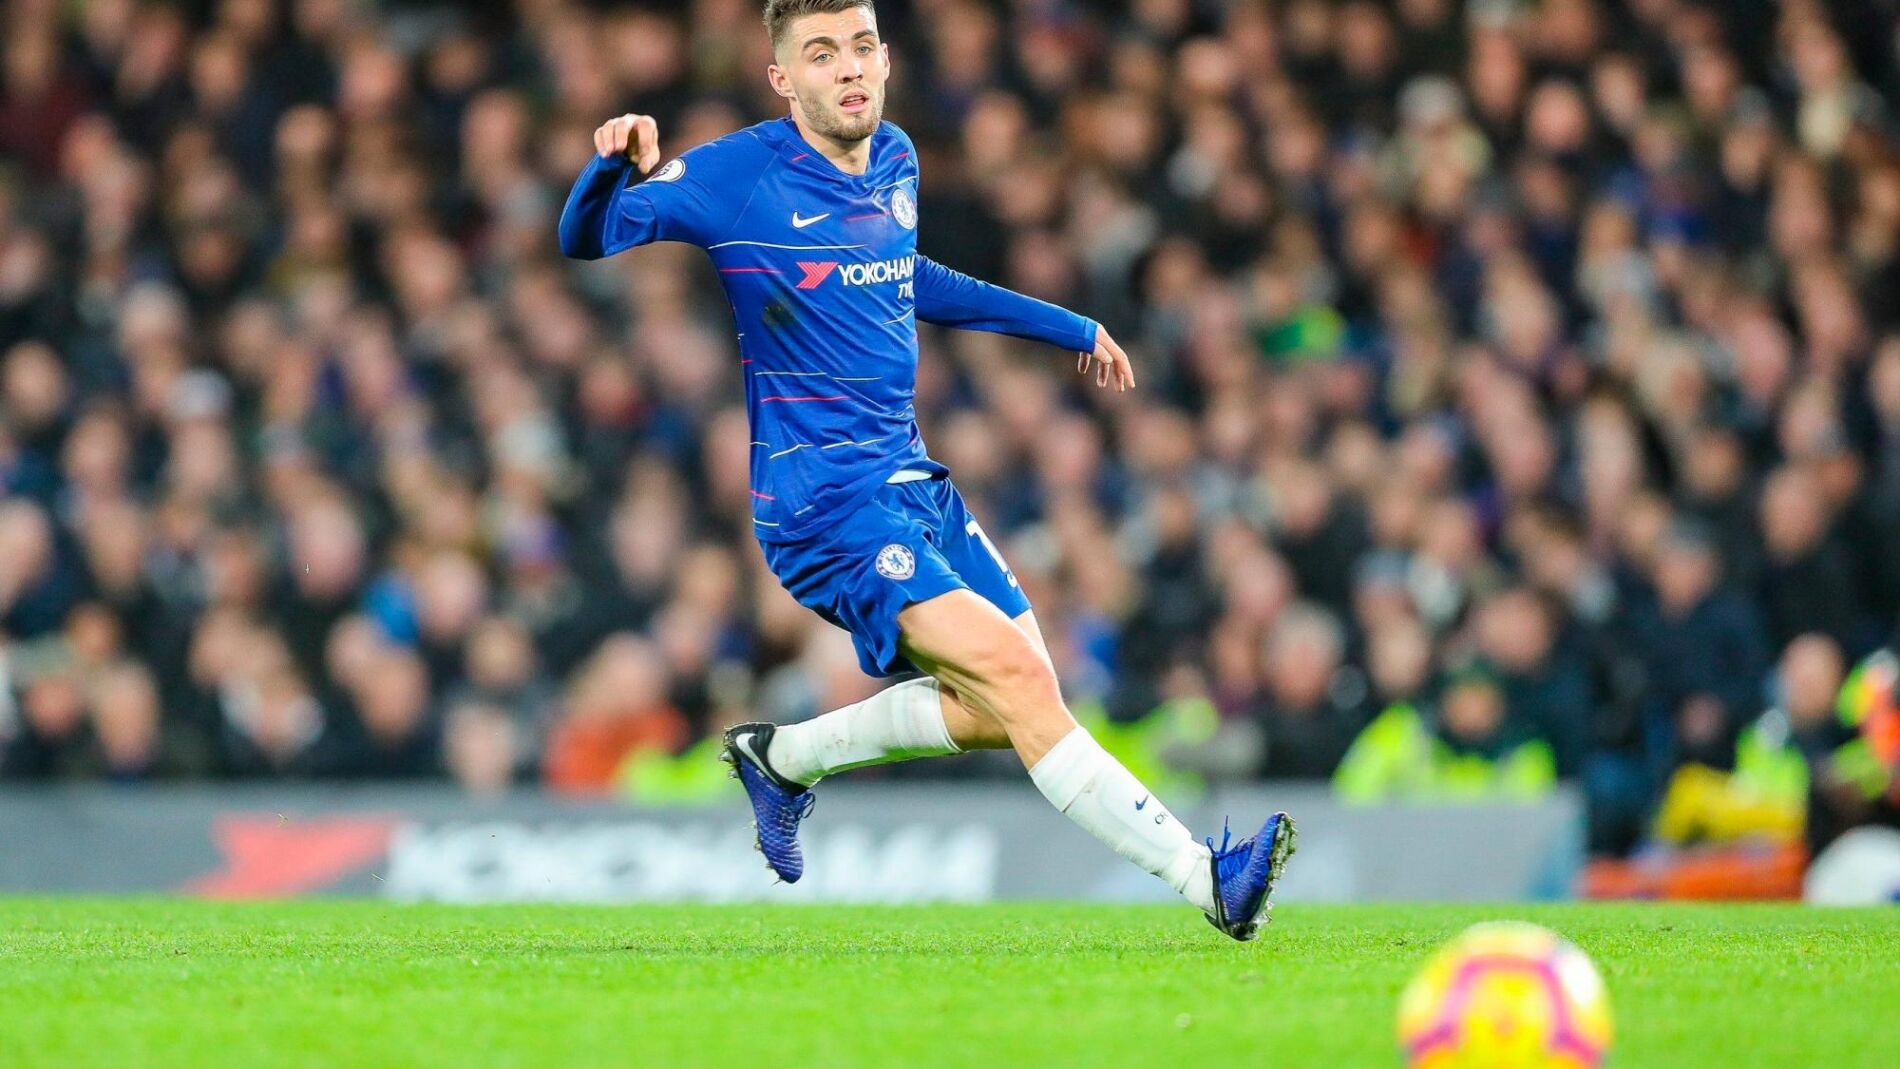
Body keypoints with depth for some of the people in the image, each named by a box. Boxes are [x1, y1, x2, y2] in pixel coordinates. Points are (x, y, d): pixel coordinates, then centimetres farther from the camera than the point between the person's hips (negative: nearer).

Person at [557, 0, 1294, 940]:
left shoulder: (895, 162, 10)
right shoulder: (737, 177, -11)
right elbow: (585, 246, -8)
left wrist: (1066, 327, 36)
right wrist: (616, 170, -31)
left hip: (910, 476, 8)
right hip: (822, 499, -8)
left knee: (1011, 709, 5)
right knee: (1013, 675, -20)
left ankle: (783, 758, 23)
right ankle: (1206, 880, -24)